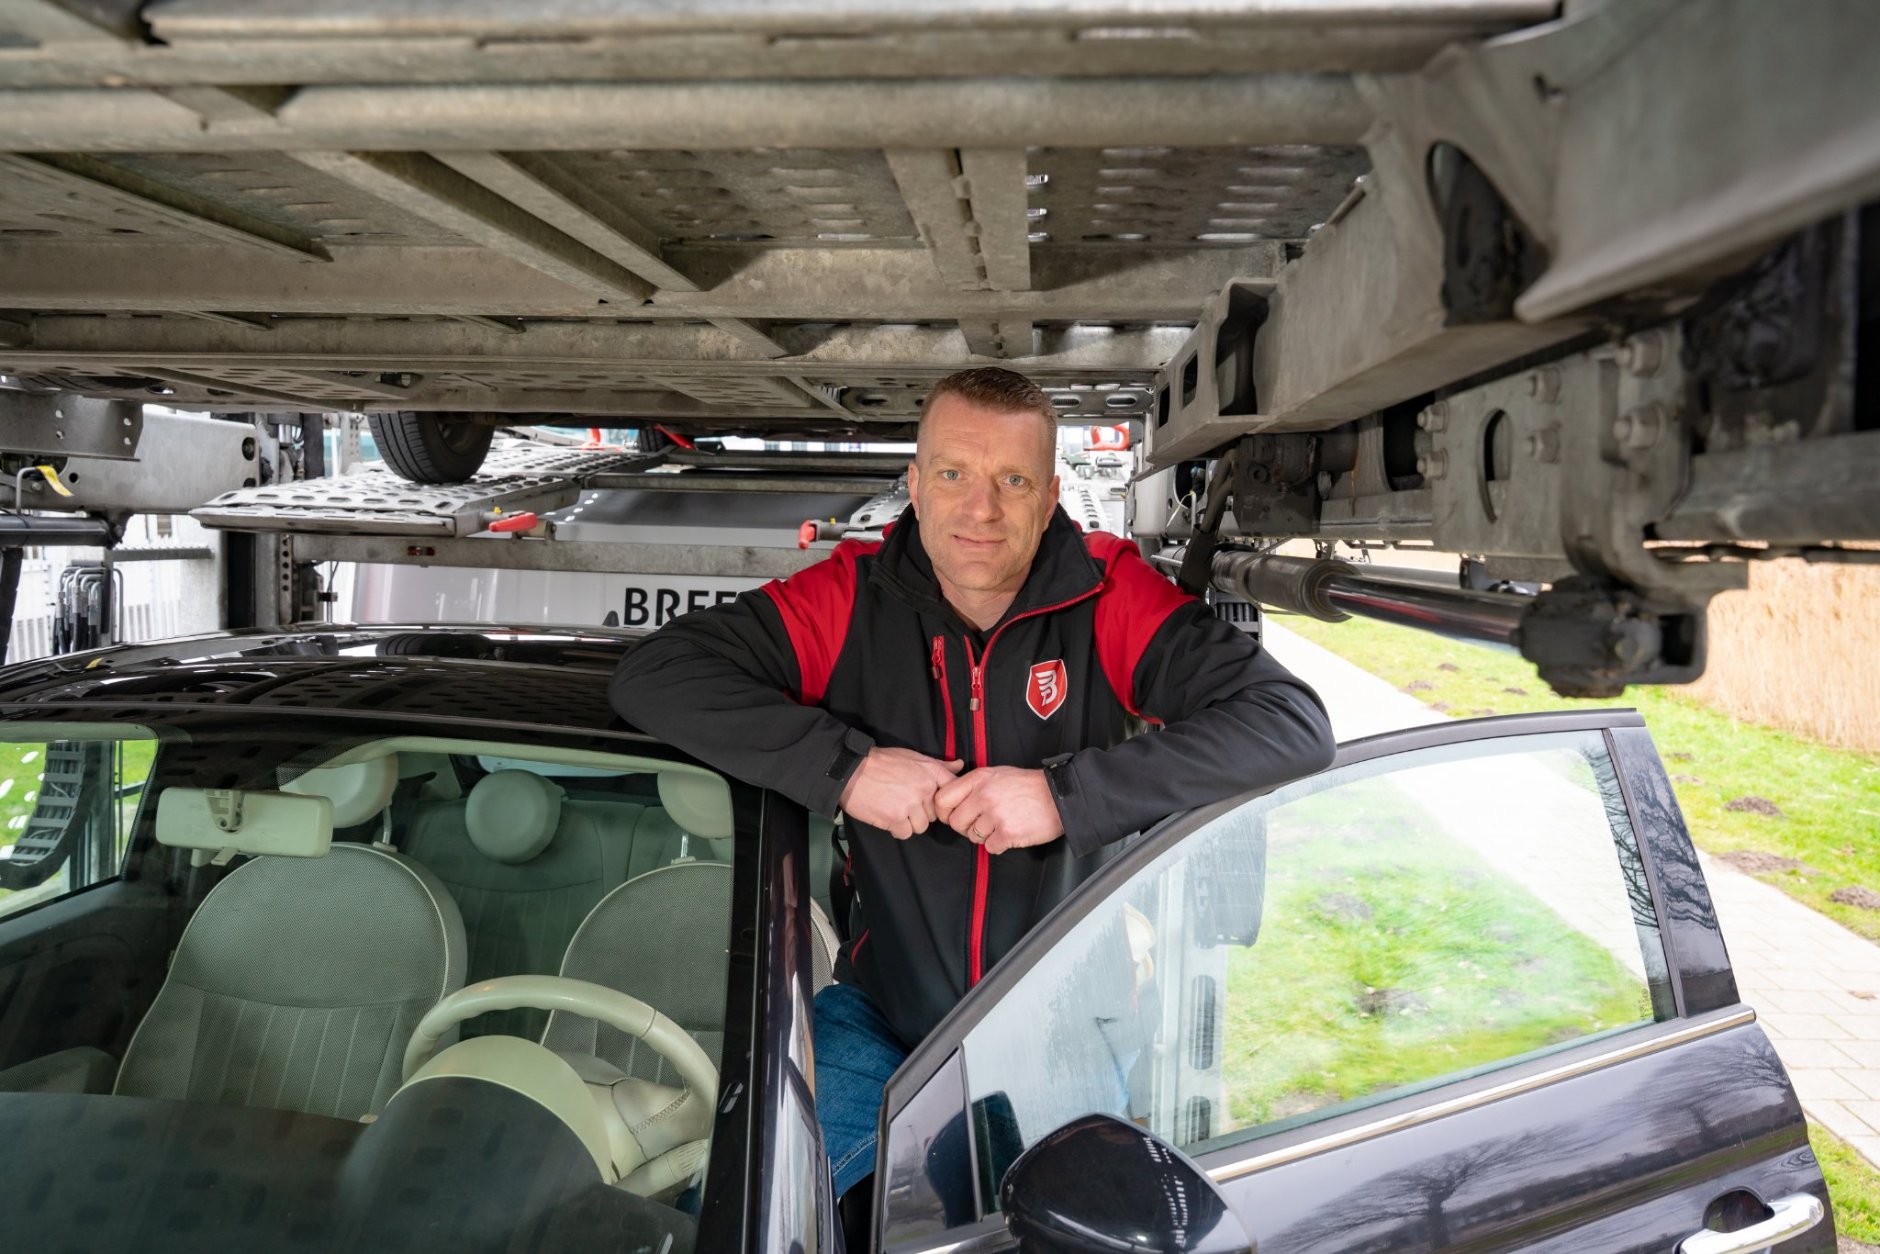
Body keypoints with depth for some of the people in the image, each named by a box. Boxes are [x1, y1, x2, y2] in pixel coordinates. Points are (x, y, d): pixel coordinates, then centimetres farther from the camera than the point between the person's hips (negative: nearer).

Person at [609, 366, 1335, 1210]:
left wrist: (1067, 794, -28)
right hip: (884, 1022, 1)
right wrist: (843, 763, -22)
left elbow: (1293, 722, -21)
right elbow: (652, 675, -11)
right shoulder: (853, 596, -8)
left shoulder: (1107, 596, -12)